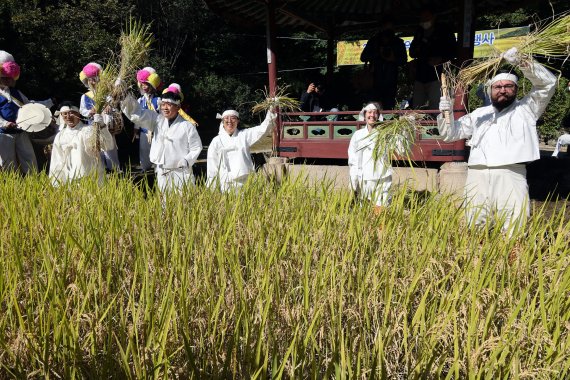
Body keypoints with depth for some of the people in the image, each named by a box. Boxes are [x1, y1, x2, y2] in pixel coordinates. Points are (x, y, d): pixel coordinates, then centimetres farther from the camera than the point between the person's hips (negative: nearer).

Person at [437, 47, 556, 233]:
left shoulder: (526, 109, 18)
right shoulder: (479, 114, 26)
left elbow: (548, 82, 5)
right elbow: (451, 134, 24)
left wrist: (522, 63, -8)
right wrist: (446, 113, 3)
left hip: (510, 174, -3)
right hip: (477, 175, 3)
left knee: (514, 229, -11)